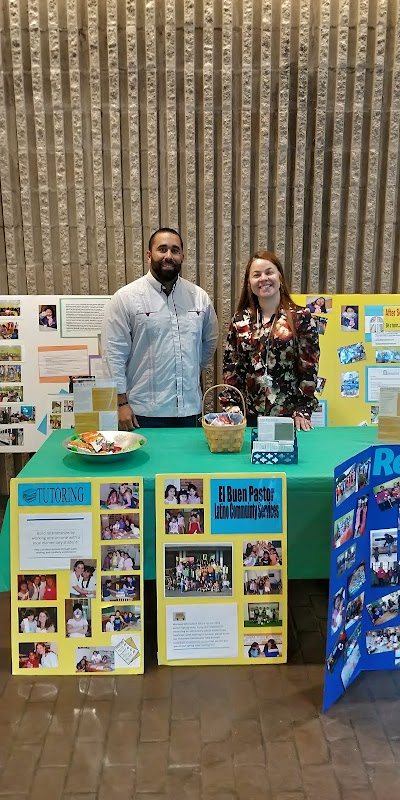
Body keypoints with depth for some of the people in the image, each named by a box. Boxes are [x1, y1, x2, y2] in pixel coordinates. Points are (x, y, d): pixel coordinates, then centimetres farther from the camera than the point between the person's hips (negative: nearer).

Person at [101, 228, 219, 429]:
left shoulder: (199, 297, 6)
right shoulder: (125, 297, -5)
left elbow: (210, 341, 19)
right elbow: (114, 353, -7)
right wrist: (121, 402, -10)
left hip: (189, 408, 4)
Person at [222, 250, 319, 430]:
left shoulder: (301, 318, -4)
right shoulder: (240, 320, 4)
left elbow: (309, 368, -5)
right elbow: (230, 367, 5)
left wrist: (303, 410, -10)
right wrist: (230, 408, -1)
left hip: (288, 414, -2)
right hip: (249, 414, 2)